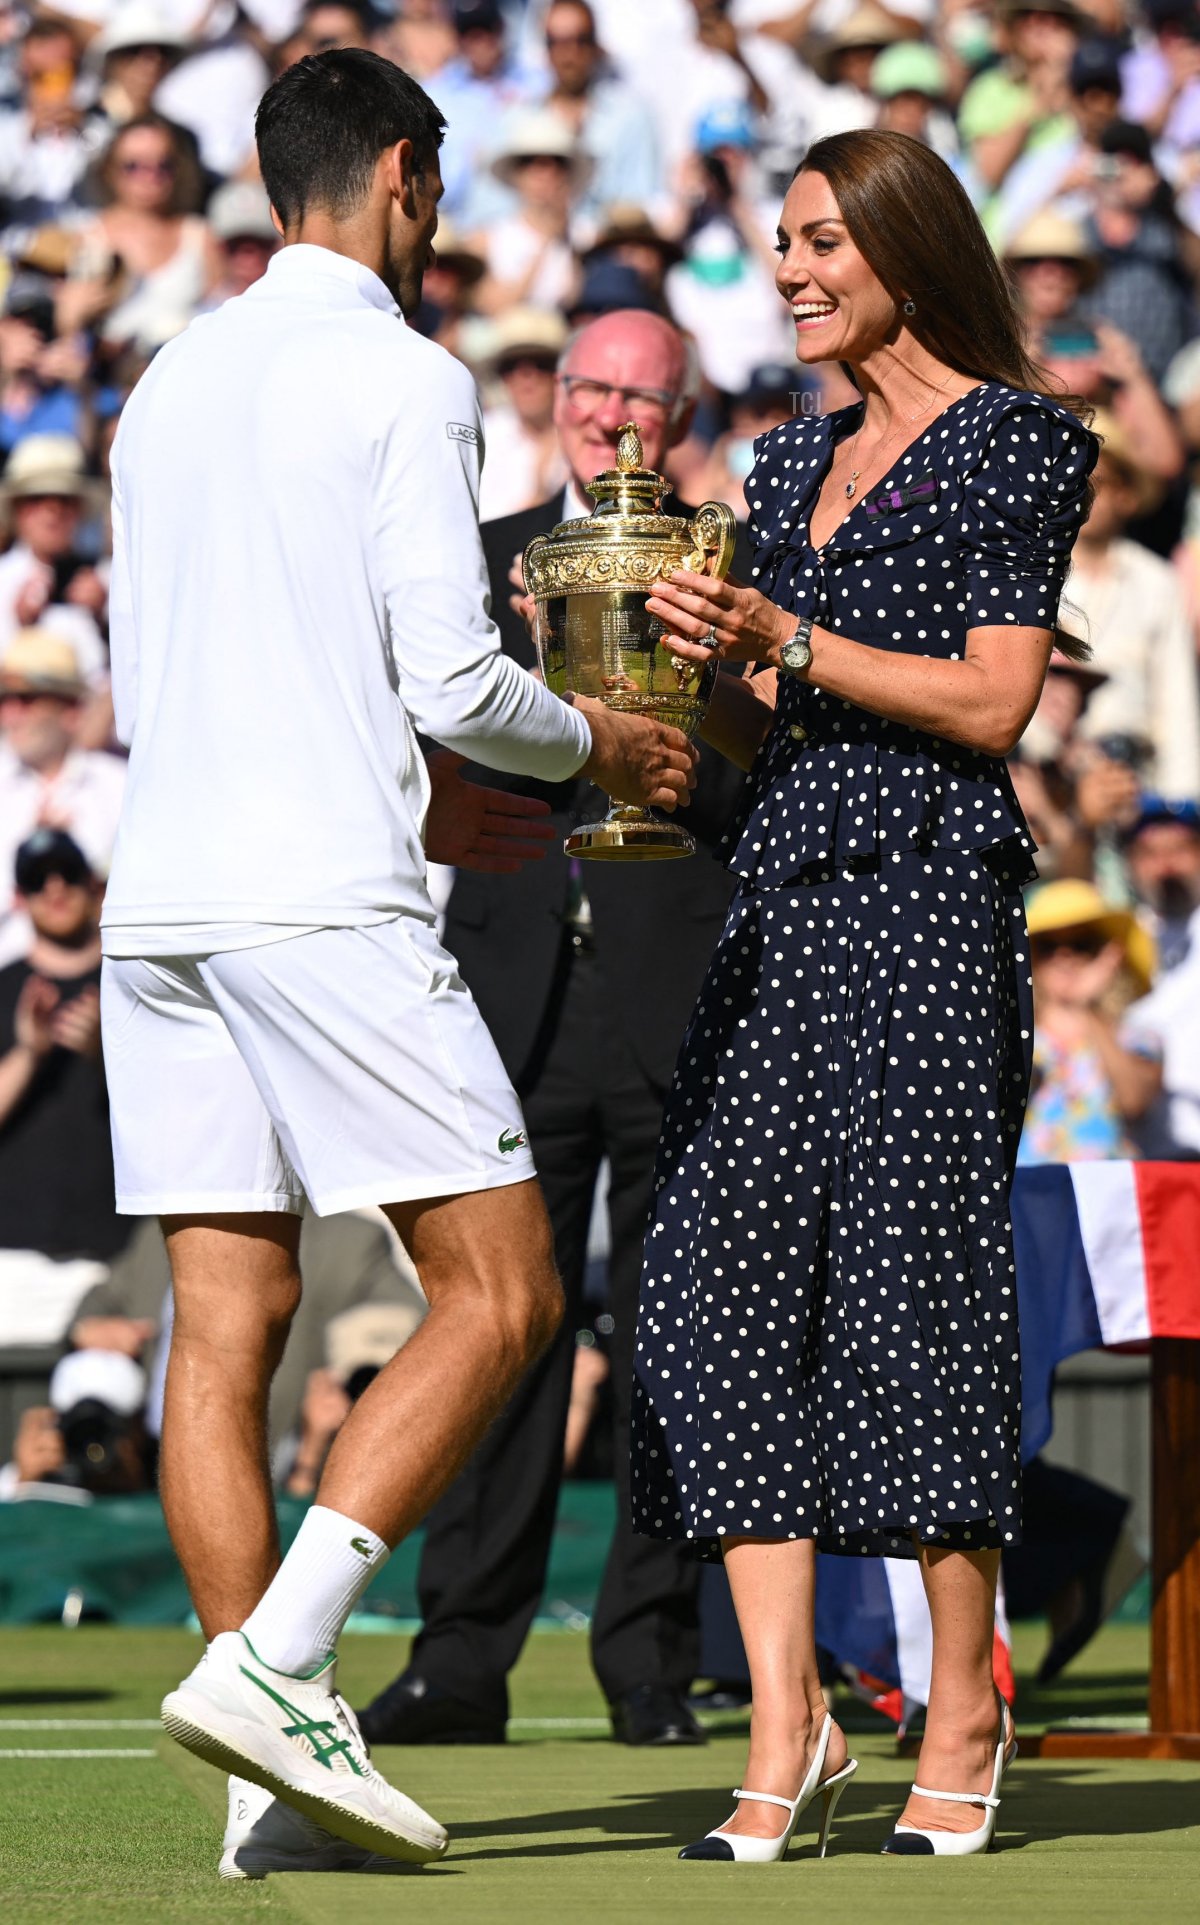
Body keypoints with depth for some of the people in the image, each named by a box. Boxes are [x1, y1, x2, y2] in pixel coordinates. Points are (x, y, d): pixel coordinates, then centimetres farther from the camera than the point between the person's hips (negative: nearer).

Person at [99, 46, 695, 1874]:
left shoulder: (170, 383, 19)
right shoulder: (403, 380, -4)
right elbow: (452, 681, -10)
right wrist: (594, 744, 10)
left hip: (161, 893, 8)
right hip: (323, 901, -8)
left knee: (225, 1322, 4)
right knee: (498, 1293, -2)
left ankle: (274, 1761, 2)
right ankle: (273, 1658, -15)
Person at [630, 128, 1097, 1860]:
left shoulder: (1014, 442, -1)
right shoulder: (795, 462, 21)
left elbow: (993, 698, -9)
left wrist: (780, 640, -13)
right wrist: (679, 661, 5)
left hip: (925, 890, -7)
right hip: (780, 891, 7)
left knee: (910, 1276, -7)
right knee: (725, 1277, -4)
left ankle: (962, 1712, 6)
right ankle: (786, 1728, -3)